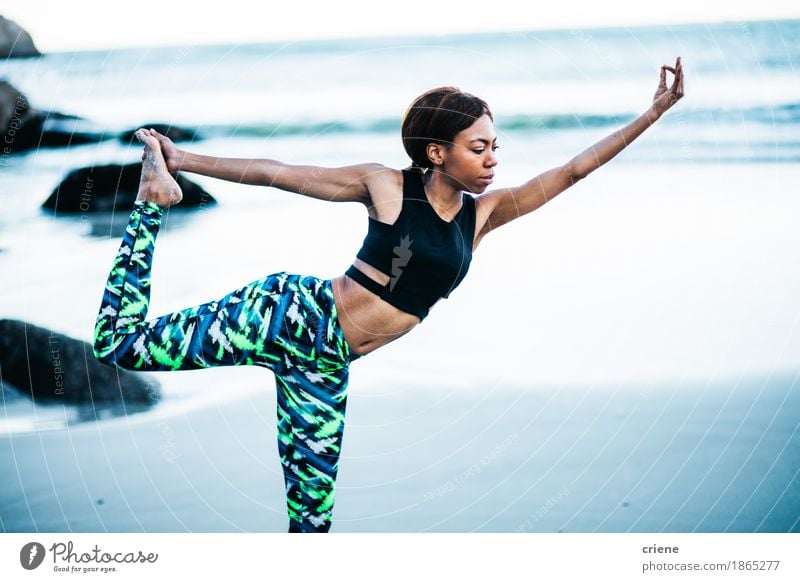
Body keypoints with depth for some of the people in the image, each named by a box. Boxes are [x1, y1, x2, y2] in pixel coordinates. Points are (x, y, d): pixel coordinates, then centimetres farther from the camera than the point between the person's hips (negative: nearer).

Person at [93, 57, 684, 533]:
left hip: (328, 364, 5)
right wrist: (184, 161, -3)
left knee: (313, 508, 7)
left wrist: (653, 113, -3)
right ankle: (156, 199, 12)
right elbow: (278, 174, -5)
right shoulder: (386, 186, -8)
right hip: (291, 315, -4)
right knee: (121, 344, -5)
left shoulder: (483, 212, 5)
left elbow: (571, 171, 2)